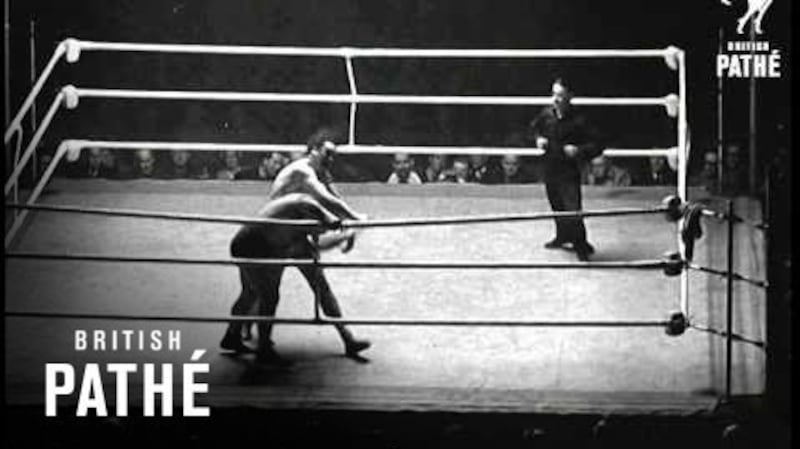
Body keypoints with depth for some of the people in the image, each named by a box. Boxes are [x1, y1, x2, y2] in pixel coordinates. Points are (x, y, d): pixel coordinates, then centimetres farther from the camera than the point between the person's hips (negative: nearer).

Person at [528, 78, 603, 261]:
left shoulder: (578, 120, -17)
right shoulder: (546, 114, -2)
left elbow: (596, 145, -14)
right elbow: (533, 128, 20)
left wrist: (579, 151, -28)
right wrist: (538, 138, 0)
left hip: (569, 172, -5)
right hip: (549, 168, 6)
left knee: (572, 210, -12)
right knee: (557, 207, 21)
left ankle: (581, 246, 3)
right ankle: (563, 236, 43)